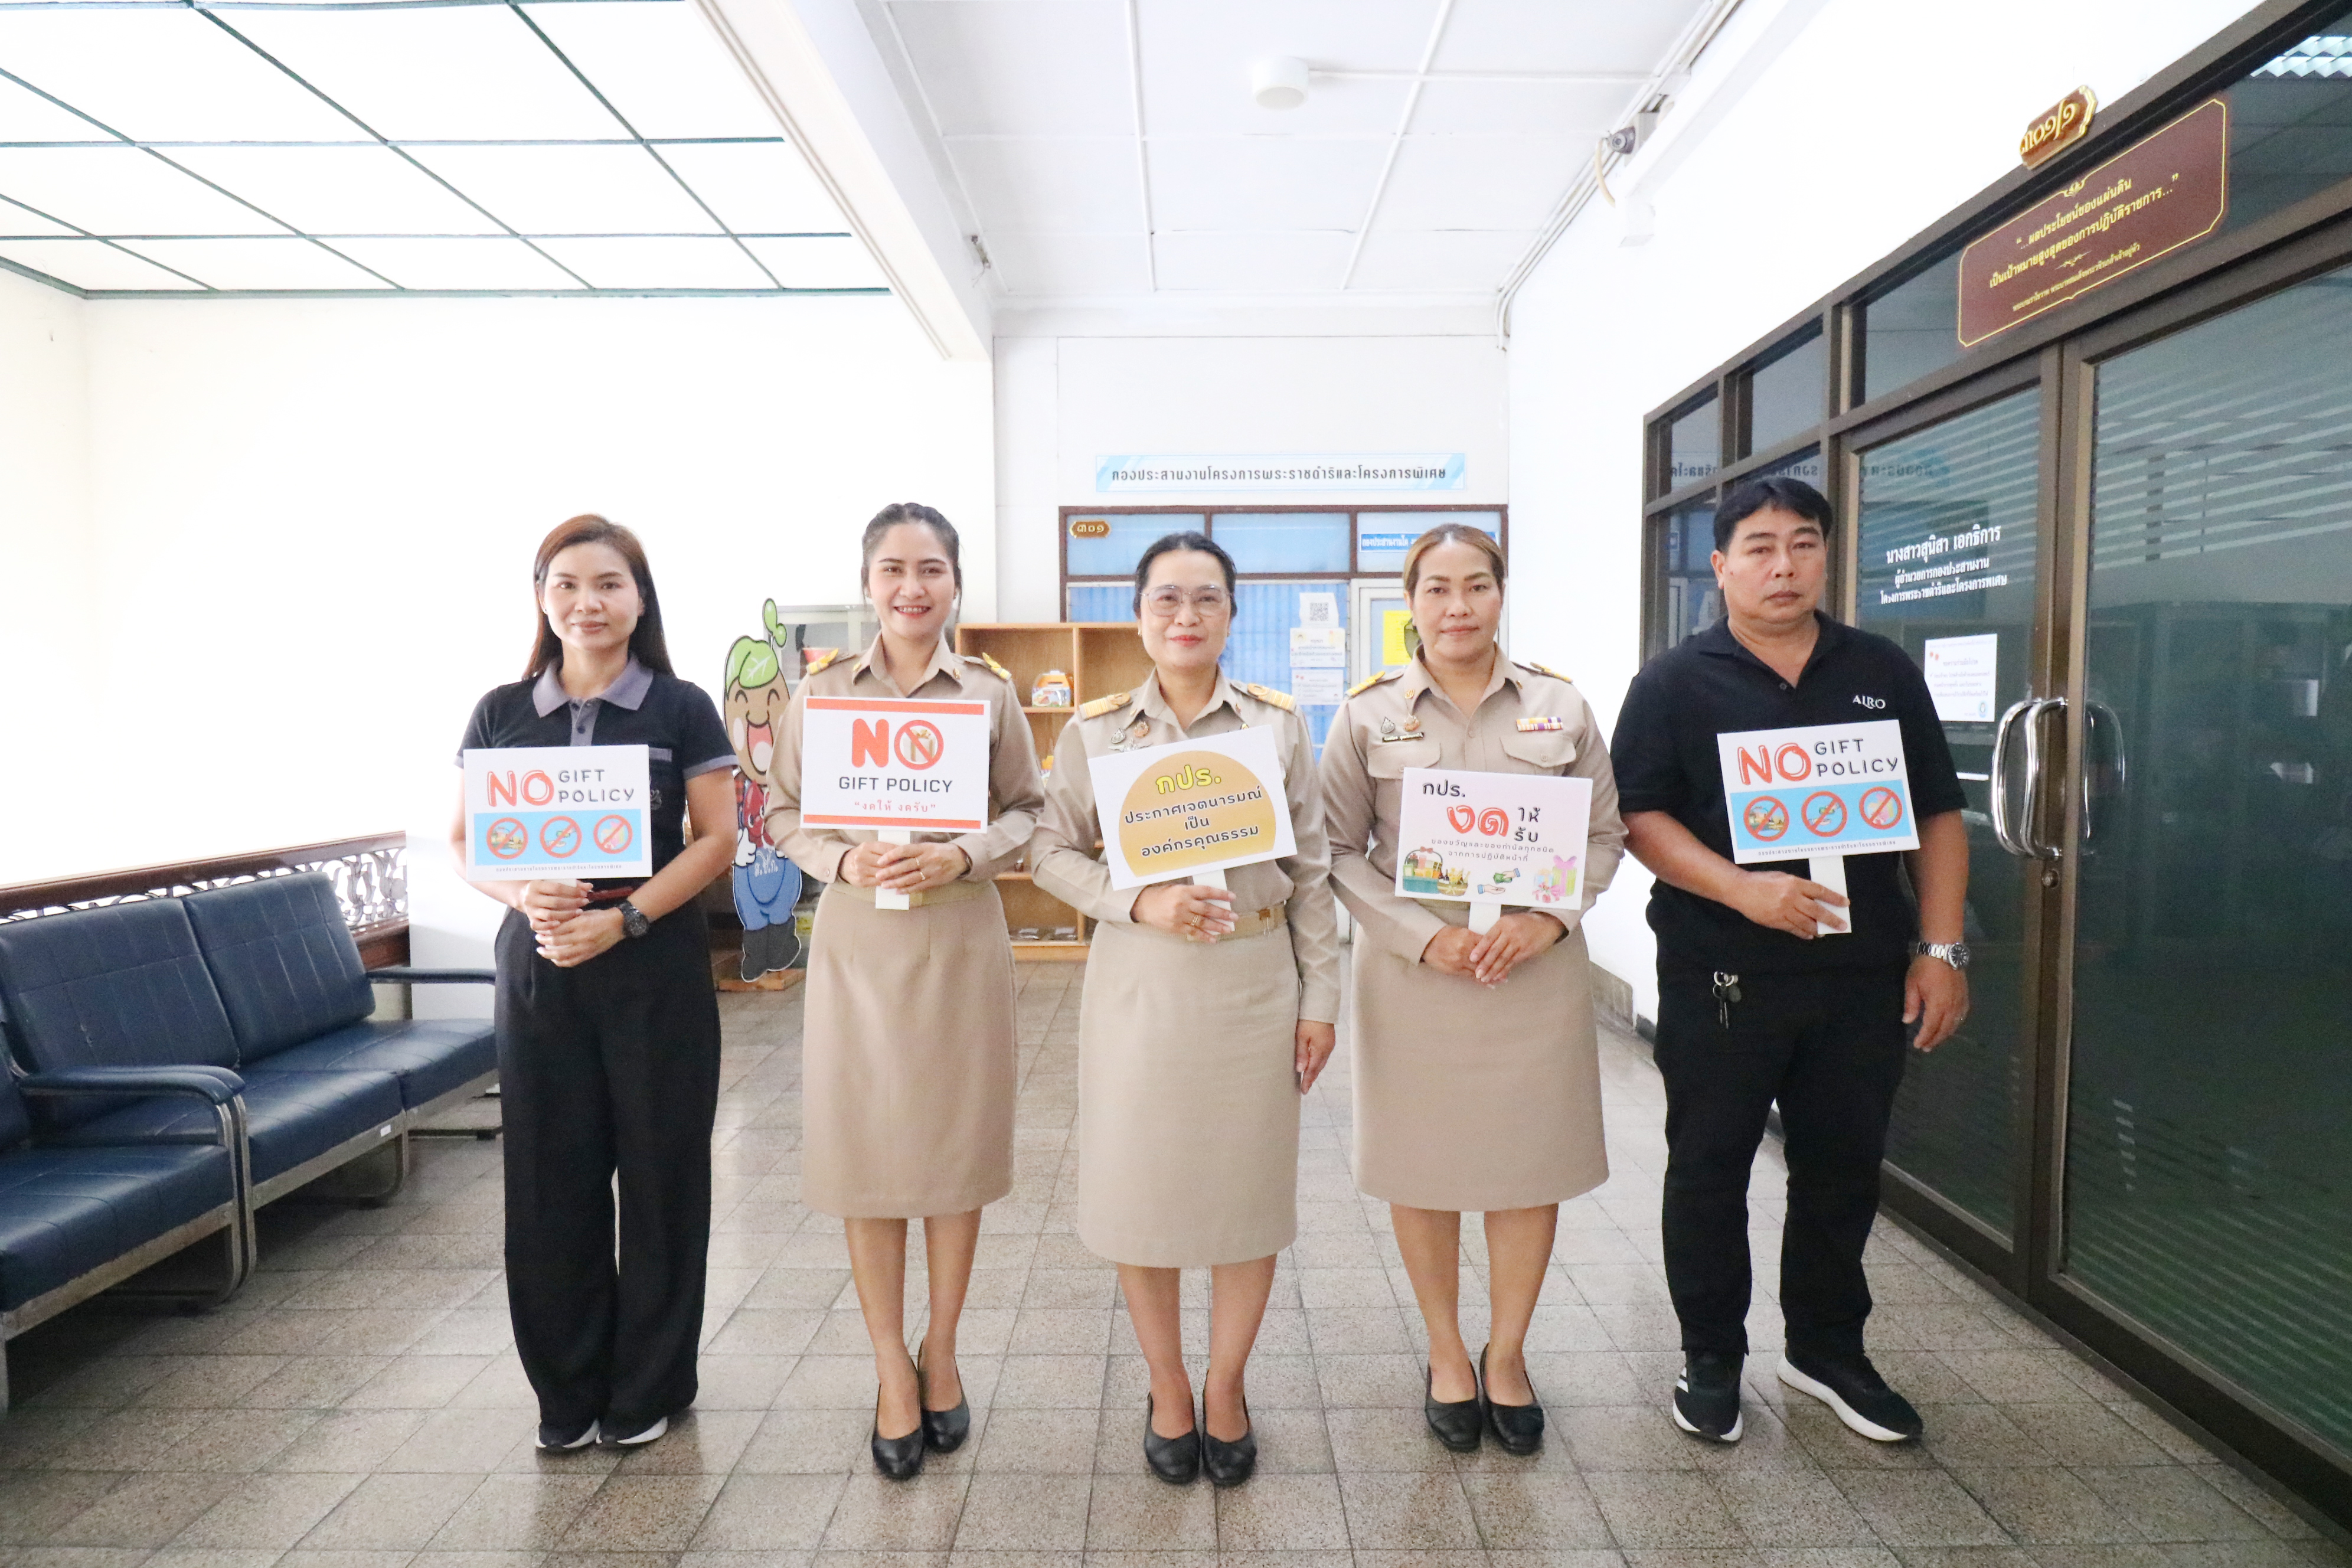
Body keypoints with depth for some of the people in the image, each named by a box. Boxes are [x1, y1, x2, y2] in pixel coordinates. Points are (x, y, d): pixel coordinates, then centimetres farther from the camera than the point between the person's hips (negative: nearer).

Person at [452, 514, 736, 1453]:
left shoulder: (681, 709, -1)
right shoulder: (501, 713, 7)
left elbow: (716, 840, -5)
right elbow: (464, 840, 8)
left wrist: (623, 919, -16)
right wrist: (523, 897, -12)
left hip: (656, 967, -2)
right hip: (537, 966, 2)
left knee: (659, 1173, 5)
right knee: (550, 1180, 7)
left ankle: (648, 1386, 24)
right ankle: (568, 1390, 26)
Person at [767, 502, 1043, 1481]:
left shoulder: (990, 693, 2)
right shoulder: (821, 690, 4)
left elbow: (1027, 812, 4)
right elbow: (783, 813, 6)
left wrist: (962, 856, -15)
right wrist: (844, 861, -13)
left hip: (961, 939, 0)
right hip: (857, 939, 1)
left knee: (957, 1148, 9)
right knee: (866, 1154, 5)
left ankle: (941, 1356, 30)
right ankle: (894, 1376, 23)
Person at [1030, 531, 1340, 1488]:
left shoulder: (1278, 723, 2)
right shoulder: (1094, 730, 0)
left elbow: (1310, 868, 4)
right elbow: (1053, 853, 2)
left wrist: (1320, 996, 2)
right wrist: (1139, 903, -15)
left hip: (1255, 980, 1)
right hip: (1140, 982, 0)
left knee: (1248, 1190, 10)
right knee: (1142, 1191, 8)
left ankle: (1226, 1387, 33)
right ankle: (1167, 1390, 32)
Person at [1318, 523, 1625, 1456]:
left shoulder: (1561, 708, 4)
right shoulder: (1369, 715, -1)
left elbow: (1604, 834, 6)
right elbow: (1340, 851, -3)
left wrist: (1550, 918, -11)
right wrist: (1424, 936, -14)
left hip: (1537, 967, 2)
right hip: (1413, 969, -1)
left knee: (1533, 1163, 10)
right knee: (1424, 1167, 9)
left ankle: (1506, 1356, 33)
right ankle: (1446, 1358, 32)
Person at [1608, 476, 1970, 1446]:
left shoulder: (1884, 674, 9)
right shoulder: (1675, 683, -1)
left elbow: (1938, 818, 10)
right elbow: (1640, 817, -9)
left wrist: (1940, 947, 2)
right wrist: (1747, 891, -21)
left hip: (1863, 975, 3)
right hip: (1720, 978, -3)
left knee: (1843, 1169, 15)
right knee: (1709, 1171, 8)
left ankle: (1827, 1350, 35)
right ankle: (1711, 1357, 26)